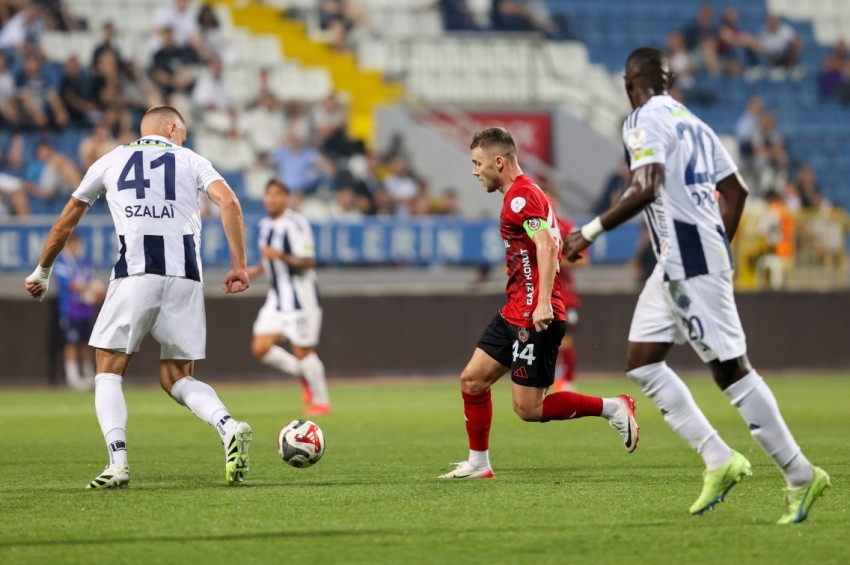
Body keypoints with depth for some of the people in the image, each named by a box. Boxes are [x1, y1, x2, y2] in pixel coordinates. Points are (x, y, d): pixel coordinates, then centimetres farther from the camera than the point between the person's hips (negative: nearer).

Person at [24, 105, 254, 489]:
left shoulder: (112, 160, 21)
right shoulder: (191, 161, 19)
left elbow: (64, 224, 27)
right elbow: (229, 202, -1)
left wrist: (42, 272, 40)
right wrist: (238, 265, -1)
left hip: (134, 274, -2)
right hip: (186, 277, 2)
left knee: (108, 371, 8)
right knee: (176, 378, 13)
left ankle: (118, 461, -13)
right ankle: (228, 426, -14)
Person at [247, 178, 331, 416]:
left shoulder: (295, 224, -15)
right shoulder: (266, 224, 12)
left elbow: (308, 261, -20)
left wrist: (282, 256, -34)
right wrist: (256, 269, 9)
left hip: (300, 298, -8)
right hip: (276, 298, 8)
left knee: (302, 351, -4)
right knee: (260, 348, -1)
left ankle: (321, 401, 14)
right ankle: (305, 376, 18)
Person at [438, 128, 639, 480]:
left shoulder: (521, 197, -15)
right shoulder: (522, 194, 18)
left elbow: (547, 245, -27)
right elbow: (545, 246, 26)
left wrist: (543, 303, -35)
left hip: (534, 318, -11)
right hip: (514, 314, 11)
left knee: (528, 408, -8)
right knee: (472, 380, 8)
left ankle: (612, 408, 1)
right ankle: (478, 464, 15)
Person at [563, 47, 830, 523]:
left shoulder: (645, 120, -9)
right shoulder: (692, 123, 17)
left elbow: (646, 190, -23)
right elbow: (736, 190, 19)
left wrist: (591, 231, -18)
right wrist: (718, 248, 27)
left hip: (690, 264, -9)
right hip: (677, 265, 9)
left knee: (731, 369, -7)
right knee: (642, 361, 11)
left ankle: (801, 477, -5)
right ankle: (719, 461, 8)